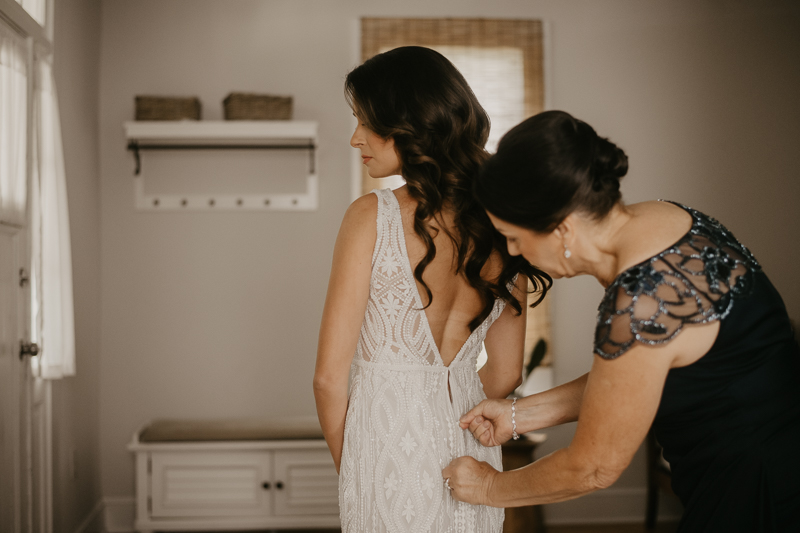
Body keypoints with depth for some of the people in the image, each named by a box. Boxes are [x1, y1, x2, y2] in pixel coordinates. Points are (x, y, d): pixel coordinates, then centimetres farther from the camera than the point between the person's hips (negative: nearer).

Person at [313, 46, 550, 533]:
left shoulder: (372, 217, -15)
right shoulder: (500, 224, -1)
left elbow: (331, 376, -12)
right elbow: (505, 374, 7)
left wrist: (349, 468, 3)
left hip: (388, 440, -5)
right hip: (471, 452, 5)